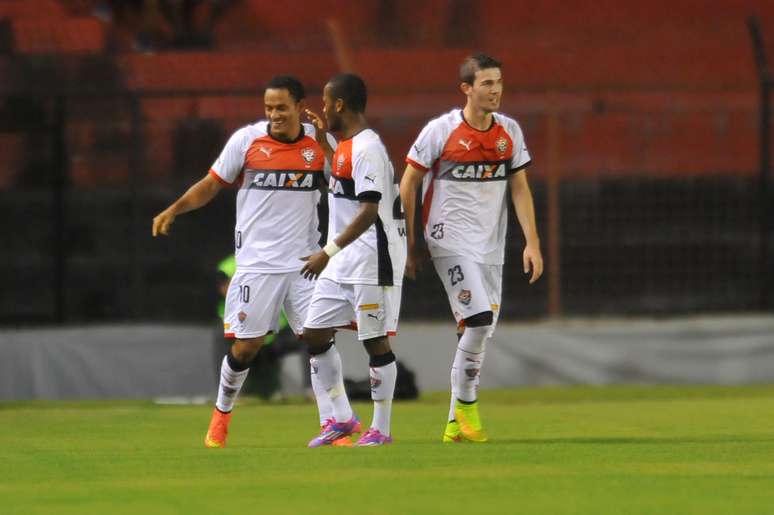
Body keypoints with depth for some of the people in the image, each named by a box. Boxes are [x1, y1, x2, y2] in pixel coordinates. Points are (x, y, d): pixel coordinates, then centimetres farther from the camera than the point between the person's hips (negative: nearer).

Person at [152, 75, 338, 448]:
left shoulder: (319, 141, 2)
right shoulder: (246, 140, -4)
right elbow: (212, 185, 4)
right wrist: (173, 210, -10)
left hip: (304, 262, 2)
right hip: (257, 263, -2)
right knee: (246, 346, -1)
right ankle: (221, 416, 23)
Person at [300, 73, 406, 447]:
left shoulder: (367, 149, -17)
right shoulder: (345, 147, 14)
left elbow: (369, 211, -23)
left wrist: (329, 251, -25)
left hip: (371, 259, -10)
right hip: (342, 262, 10)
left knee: (375, 340, -3)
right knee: (314, 333, 8)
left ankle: (381, 428, 4)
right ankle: (342, 417, 16)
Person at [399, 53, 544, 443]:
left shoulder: (509, 131, 5)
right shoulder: (440, 131, -8)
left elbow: (520, 189, 10)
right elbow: (407, 185, -1)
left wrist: (532, 243, 1)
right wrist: (408, 246, -1)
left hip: (490, 247, 5)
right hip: (451, 242, -5)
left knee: (479, 332, 5)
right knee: (479, 320, -20)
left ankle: (456, 424, 15)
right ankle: (466, 403, -2)